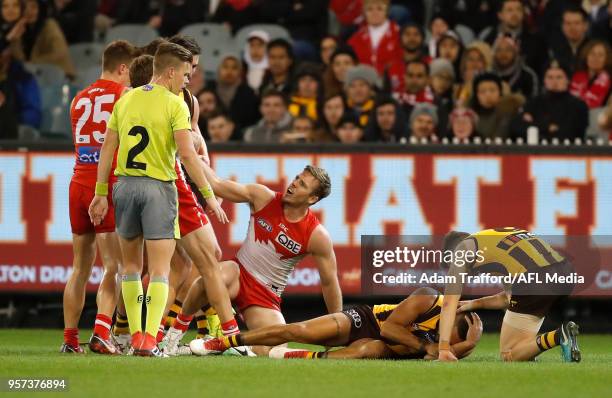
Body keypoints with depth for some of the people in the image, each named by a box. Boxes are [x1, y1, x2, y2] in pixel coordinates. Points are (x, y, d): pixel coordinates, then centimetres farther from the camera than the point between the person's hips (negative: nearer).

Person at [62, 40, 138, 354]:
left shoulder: (79, 99, 16)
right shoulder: (126, 95, -3)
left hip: (78, 184, 6)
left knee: (80, 268, 11)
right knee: (113, 266, -7)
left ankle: (70, 338, 10)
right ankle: (101, 332, -21)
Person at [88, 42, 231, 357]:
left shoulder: (125, 100, 9)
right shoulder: (174, 105, -7)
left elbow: (107, 149, 9)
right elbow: (187, 155, -14)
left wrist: (101, 193, 14)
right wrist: (209, 195, -9)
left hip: (125, 184, 5)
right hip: (158, 188, -5)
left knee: (131, 265, 16)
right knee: (159, 269, -3)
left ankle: (136, 335, 15)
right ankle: (150, 339, -14)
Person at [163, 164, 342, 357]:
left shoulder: (317, 236, -11)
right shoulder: (263, 198, -7)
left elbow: (329, 282, -2)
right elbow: (216, 183, -2)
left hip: (267, 296, 1)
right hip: (239, 274, -1)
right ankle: (178, 328, -13)